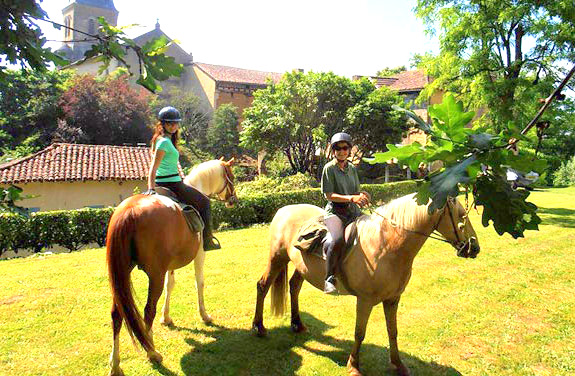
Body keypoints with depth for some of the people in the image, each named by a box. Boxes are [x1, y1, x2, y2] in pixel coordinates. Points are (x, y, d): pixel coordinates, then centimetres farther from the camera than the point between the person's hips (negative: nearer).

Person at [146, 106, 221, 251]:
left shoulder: (160, 139, 11)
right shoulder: (165, 142, -18)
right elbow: (153, 168, -26)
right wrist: (151, 188, -34)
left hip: (162, 183, 10)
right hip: (172, 184, -10)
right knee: (204, 202, 7)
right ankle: (207, 240, 9)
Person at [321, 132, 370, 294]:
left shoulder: (352, 168, 15)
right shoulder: (329, 168, -3)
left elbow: (356, 191, 17)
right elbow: (329, 195, -10)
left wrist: (362, 197, -8)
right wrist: (351, 198, -21)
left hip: (353, 211, 7)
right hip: (335, 211, -6)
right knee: (339, 239, -34)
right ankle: (329, 279, -22)